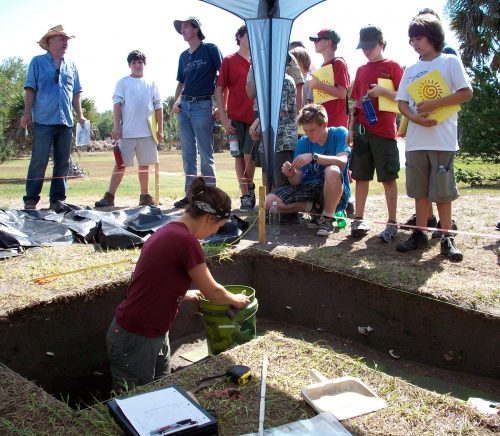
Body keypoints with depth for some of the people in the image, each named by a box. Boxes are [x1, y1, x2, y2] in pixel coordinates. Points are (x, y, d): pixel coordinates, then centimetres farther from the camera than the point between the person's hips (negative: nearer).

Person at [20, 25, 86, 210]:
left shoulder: (71, 65, 16)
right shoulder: (38, 62, 6)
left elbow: (76, 93, 17)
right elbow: (30, 89, 1)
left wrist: (80, 116, 10)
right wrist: (27, 112, -7)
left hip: (66, 121, 4)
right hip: (44, 120, -4)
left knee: (63, 162, 5)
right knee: (39, 160, -6)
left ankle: (57, 200, 12)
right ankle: (31, 199, 0)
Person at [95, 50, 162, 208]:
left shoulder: (151, 84, 13)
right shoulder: (123, 82, 7)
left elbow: (158, 107, 11)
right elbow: (117, 104, 1)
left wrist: (160, 129, 5)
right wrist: (117, 126, -8)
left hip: (147, 132, 3)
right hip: (127, 132, -2)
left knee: (145, 164, 9)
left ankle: (145, 196, 17)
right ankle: (109, 196, -2)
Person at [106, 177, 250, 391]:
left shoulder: (170, 231, 5)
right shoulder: (186, 241, -23)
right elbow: (212, 292, -11)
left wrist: (186, 294, 28)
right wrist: (236, 300, 8)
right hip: (135, 340, -9)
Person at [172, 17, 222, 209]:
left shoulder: (210, 49, -1)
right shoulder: (183, 56, 17)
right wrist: (176, 101, 8)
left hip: (202, 105, -6)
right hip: (184, 106, 7)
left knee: (205, 154, -4)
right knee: (188, 154, 8)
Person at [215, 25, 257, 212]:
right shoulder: (229, 61, 5)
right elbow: (220, 89, 2)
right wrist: (224, 118, -5)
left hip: (256, 117, 1)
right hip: (236, 117, -1)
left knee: (249, 155, -6)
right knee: (240, 156, 2)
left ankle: (249, 187, 19)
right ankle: (246, 196, 10)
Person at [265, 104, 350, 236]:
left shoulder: (339, 133, -8)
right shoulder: (303, 143, 0)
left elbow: (342, 161, -27)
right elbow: (297, 181, -3)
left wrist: (313, 157, -37)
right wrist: (291, 174, -26)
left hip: (337, 191, -3)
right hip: (310, 188, 4)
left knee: (332, 170, -39)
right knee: (270, 201, -15)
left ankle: (328, 218, -17)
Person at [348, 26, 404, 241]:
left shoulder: (392, 66, 2)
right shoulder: (361, 70, 17)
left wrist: (382, 91, -18)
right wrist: (351, 127, 12)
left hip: (384, 130, -5)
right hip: (361, 130, 5)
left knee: (388, 177, -2)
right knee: (361, 176, 6)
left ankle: (392, 223, 4)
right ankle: (358, 219, 13)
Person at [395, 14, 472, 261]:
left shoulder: (450, 62, 3)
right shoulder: (411, 70, 15)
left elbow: (466, 93, -5)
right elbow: (401, 102, 11)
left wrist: (434, 104, -15)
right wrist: (414, 117, -10)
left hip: (442, 140, -4)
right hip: (415, 141, 4)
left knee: (442, 190, -2)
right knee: (420, 190, 9)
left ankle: (446, 238, 7)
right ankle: (420, 234, 17)